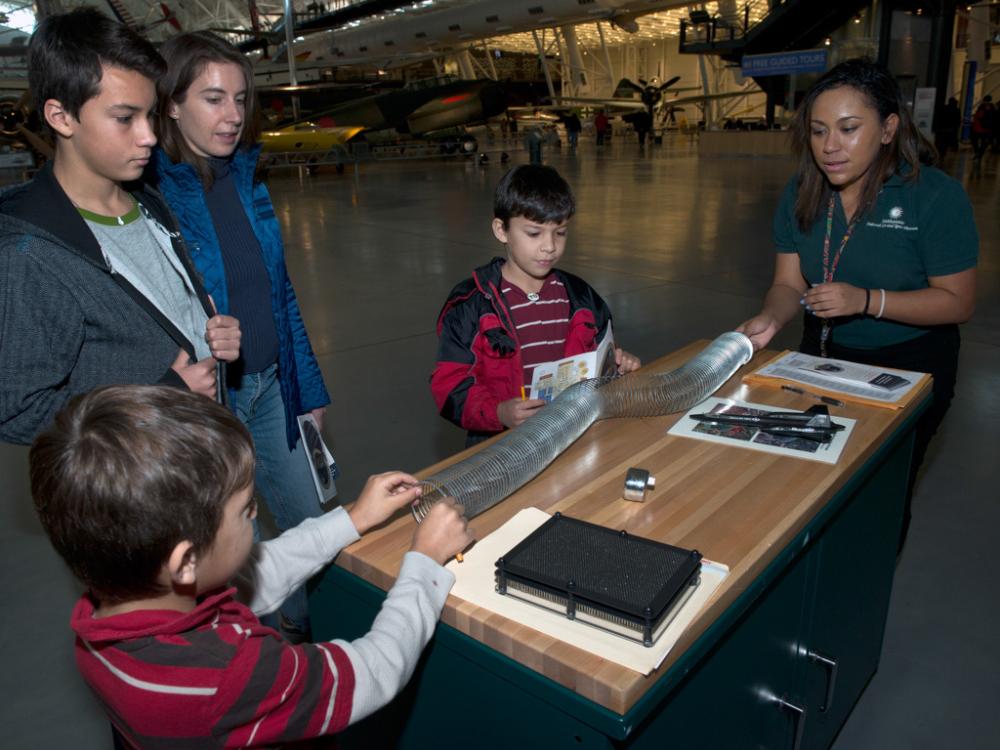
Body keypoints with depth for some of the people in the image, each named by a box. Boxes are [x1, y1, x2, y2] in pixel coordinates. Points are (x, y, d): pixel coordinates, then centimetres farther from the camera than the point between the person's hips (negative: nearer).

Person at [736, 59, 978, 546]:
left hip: (909, 365, -4)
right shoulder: (802, 193, -8)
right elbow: (788, 282, -6)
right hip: (824, 355, 4)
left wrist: (865, 300, -32)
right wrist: (771, 319, -29)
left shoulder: (936, 196, -20)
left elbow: (957, 301, -18)